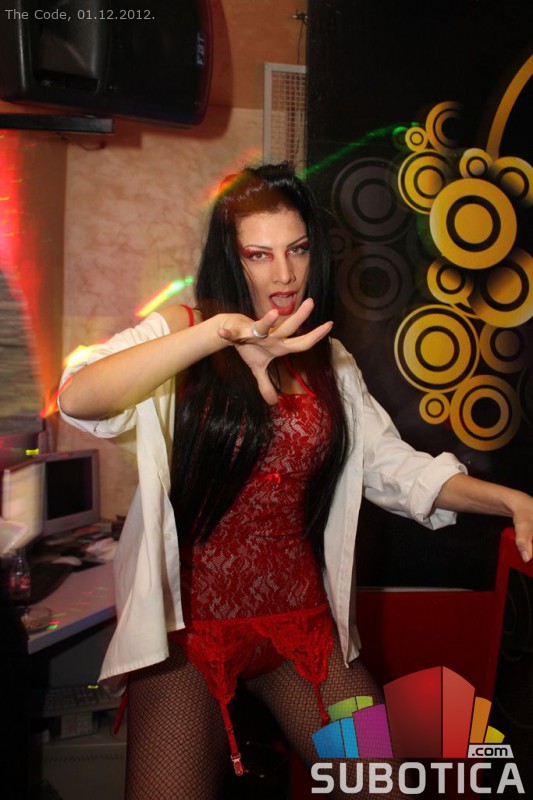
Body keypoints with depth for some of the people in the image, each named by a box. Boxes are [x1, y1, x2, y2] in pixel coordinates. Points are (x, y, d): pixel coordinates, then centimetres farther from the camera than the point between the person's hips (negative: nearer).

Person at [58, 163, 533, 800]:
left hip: (300, 621, 4)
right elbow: (76, 400, -25)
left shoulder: (331, 365, 10)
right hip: (186, 624, -3)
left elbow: (396, 468, 4)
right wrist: (220, 331, -34)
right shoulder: (179, 334, -6)